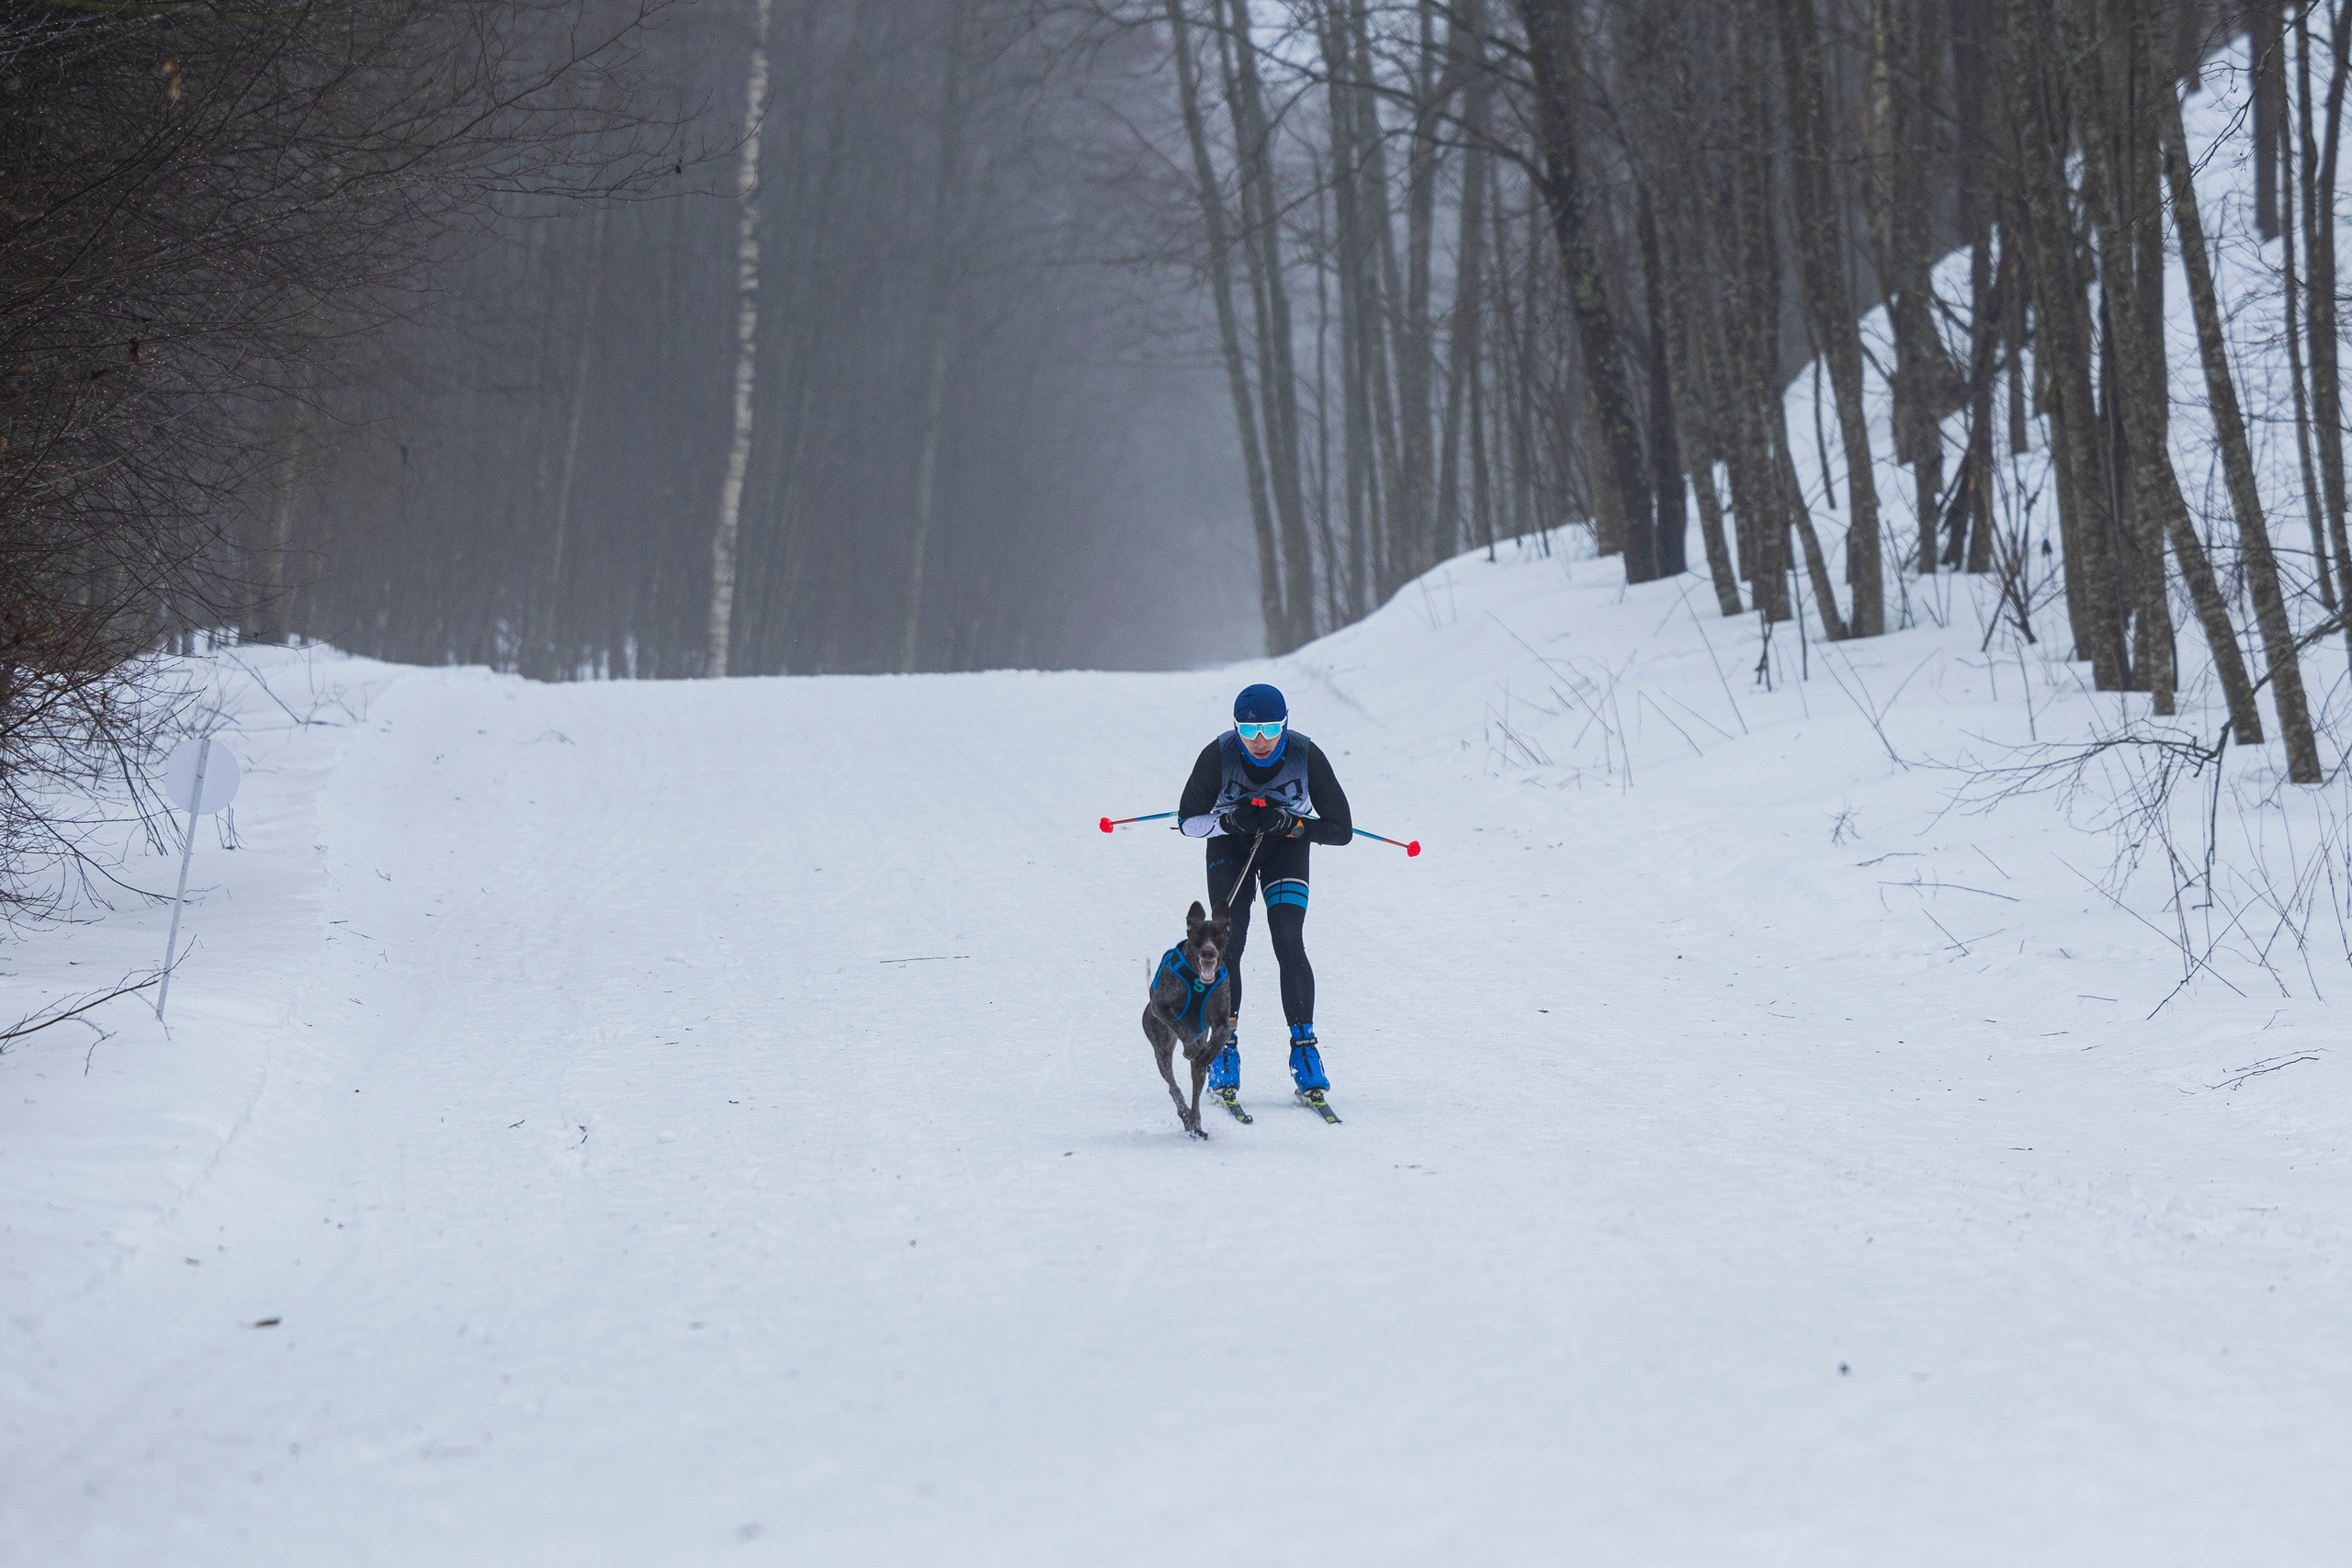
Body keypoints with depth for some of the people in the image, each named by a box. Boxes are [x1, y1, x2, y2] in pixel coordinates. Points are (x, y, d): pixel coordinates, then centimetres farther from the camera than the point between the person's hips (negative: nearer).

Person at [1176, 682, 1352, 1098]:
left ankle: (1303, 1045, -10)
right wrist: (1229, 820, -35)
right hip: (1230, 845, 0)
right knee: (1228, 947, -12)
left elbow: (1341, 829, -22)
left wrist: (1290, 824, -36)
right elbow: (1188, 820, -17)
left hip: (1288, 847, 0)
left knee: (1289, 944, -17)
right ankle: (1224, 1048, -1)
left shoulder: (1307, 756, -27)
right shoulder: (1218, 755, -27)